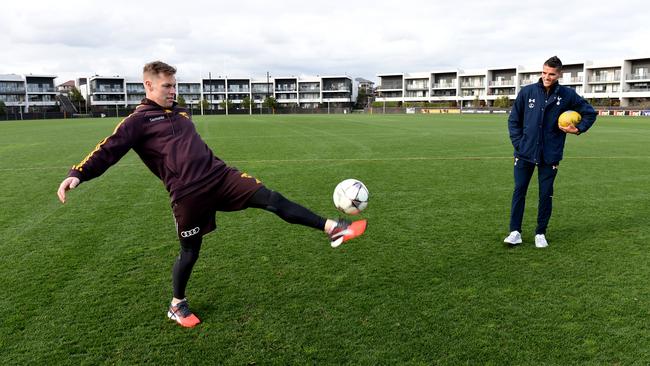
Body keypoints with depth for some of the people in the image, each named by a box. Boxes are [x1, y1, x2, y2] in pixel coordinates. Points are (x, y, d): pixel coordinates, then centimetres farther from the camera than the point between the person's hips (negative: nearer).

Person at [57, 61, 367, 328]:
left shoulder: (181, 113, 19)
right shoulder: (137, 121, 0)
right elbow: (107, 151, -7)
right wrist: (77, 174, -20)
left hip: (220, 175, 6)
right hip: (187, 194, -5)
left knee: (271, 198, -8)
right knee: (190, 250, 6)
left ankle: (331, 228, -9)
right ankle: (177, 306, 32)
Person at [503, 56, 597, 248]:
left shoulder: (567, 95, -1)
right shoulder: (527, 92, -1)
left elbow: (590, 113, 13)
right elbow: (513, 120, 5)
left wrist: (578, 129, 0)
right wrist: (518, 143, -2)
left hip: (550, 155, 0)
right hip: (525, 153, 0)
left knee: (546, 194, 6)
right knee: (519, 191, 1)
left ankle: (540, 233, 20)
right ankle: (515, 231, 10)